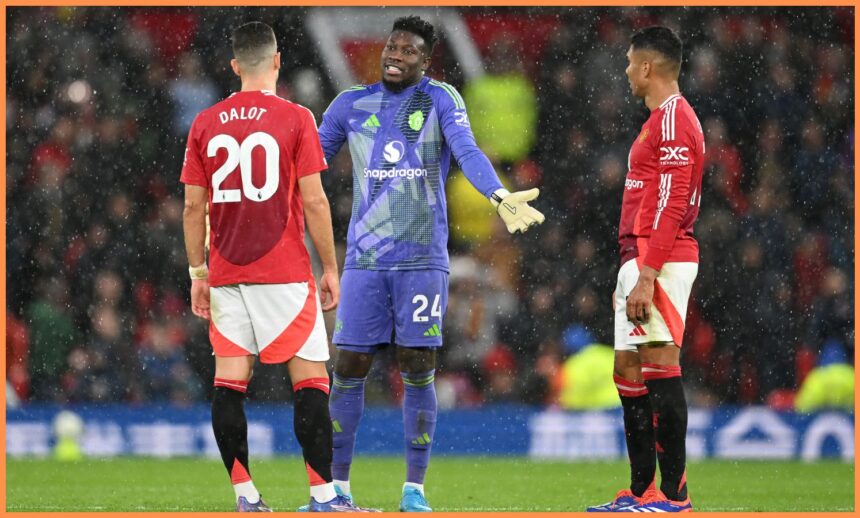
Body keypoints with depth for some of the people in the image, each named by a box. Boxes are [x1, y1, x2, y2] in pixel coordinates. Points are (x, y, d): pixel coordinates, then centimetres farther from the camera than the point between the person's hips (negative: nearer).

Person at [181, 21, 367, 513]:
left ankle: (245, 496, 2)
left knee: (229, 379, 4)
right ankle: (324, 495, -5)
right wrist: (330, 268, 1)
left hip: (226, 276, 4)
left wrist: (198, 273, 14)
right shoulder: (295, 118, -5)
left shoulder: (205, 124, 5)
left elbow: (193, 205, 6)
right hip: (285, 274, -4)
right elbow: (314, 201, -7)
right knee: (311, 378, 0)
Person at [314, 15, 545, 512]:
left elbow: (467, 150, -15)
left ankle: (415, 489, 7)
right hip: (364, 261, 2)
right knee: (349, 367, 1)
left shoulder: (440, 99, 0)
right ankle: (338, 486, 11)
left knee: (418, 369, -2)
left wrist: (500, 195, -33)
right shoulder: (352, 105, 8)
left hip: (422, 260, -2)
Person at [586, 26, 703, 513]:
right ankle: (642, 493, 15)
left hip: (660, 262, -11)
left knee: (659, 367, -12)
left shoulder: (673, 118, -12)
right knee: (629, 371, 11)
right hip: (640, 261, 11)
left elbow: (670, 205, -19)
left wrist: (646, 276, -23)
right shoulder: (662, 119, 21)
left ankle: (674, 495, -13)